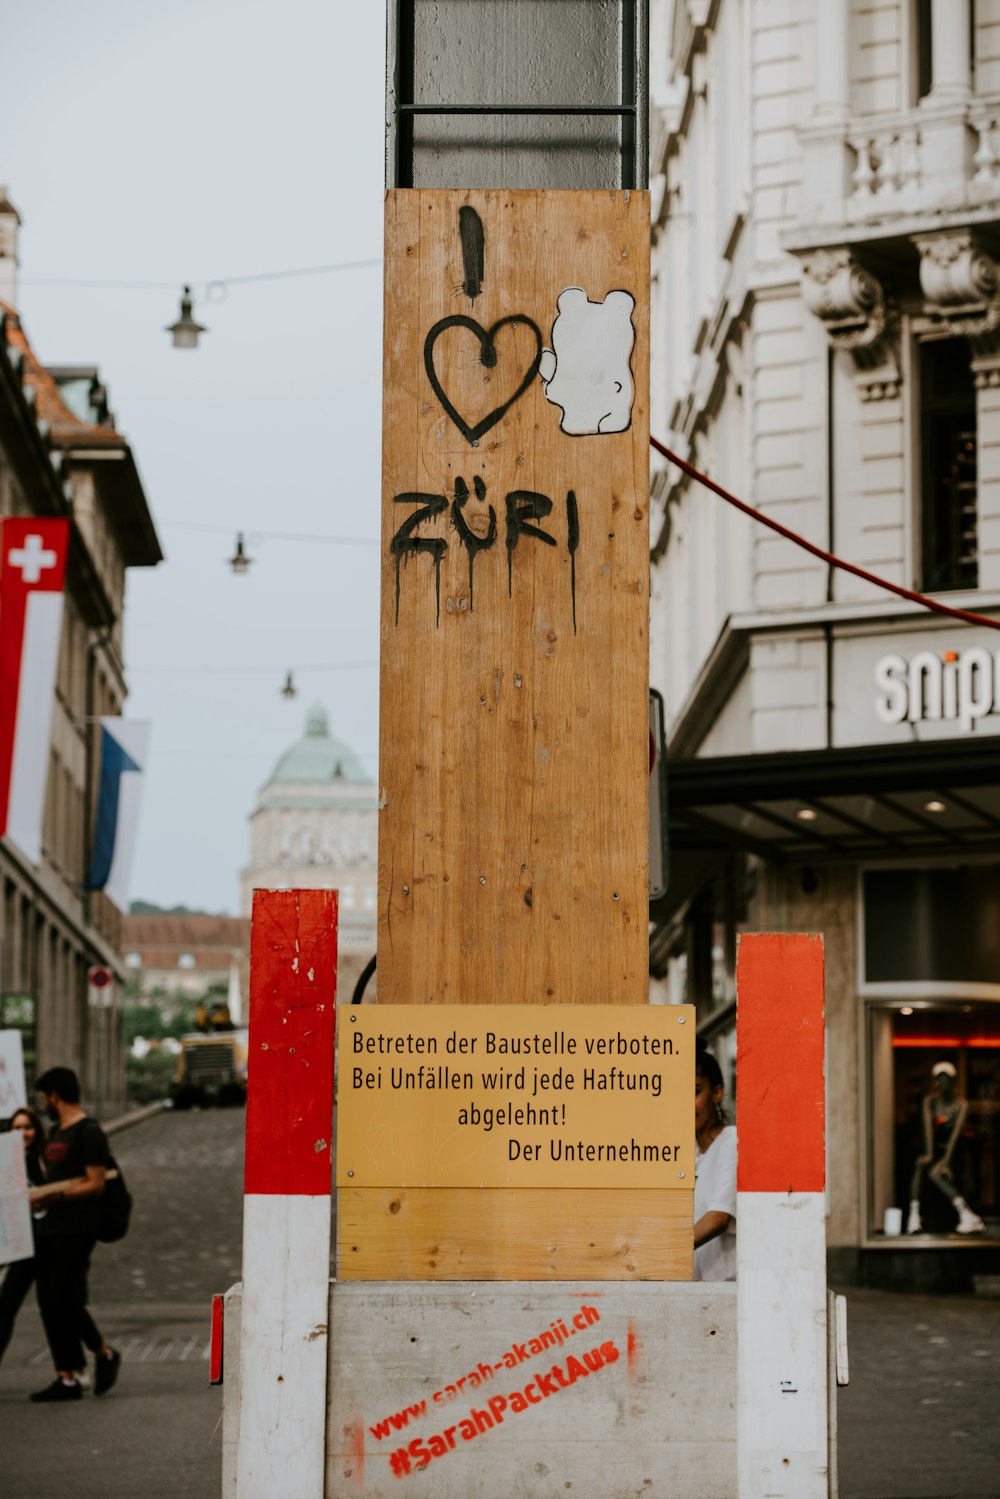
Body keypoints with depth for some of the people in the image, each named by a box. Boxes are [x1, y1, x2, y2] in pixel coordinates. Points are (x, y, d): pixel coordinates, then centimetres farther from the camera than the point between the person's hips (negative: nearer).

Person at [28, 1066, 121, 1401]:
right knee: (49, 1303, 5)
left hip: (76, 1231, -9)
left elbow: (96, 1183, -14)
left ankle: (105, 1354, 7)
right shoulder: (56, 1134, 19)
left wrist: (57, 1195, -20)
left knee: (63, 1298, -11)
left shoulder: (89, 1132, -8)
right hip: (48, 1228, 9)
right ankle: (67, 1378, 8)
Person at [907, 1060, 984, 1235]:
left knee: (933, 1172, -32)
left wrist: (946, 1160, -30)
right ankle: (914, 1216, -37)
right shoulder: (930, 1101, 3)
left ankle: (967, 1214, -34)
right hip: (934, 1149, 3)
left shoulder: (961, 1105, -6)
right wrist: (929, 1154, -25)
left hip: (950, 1150, -3)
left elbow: (956, 1132, -17)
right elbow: (928, 1128, -10)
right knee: (921, 1164, -31)